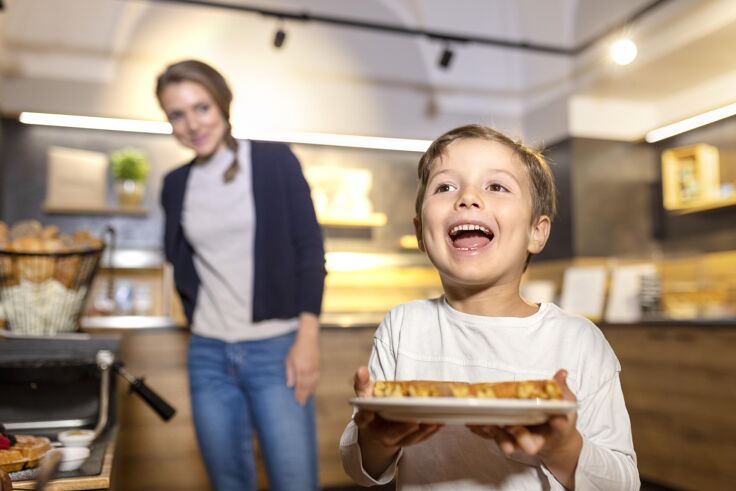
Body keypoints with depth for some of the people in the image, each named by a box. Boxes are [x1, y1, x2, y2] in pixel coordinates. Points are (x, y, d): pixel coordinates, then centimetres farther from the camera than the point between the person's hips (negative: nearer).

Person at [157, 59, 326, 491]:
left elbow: (310, 249, -6)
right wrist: (199, 318, 10)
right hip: (208, 356, 4)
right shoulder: (176, 184, 7)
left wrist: (307, 337, -12)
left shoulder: (273, 160, -4)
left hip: (275, 349, -3)